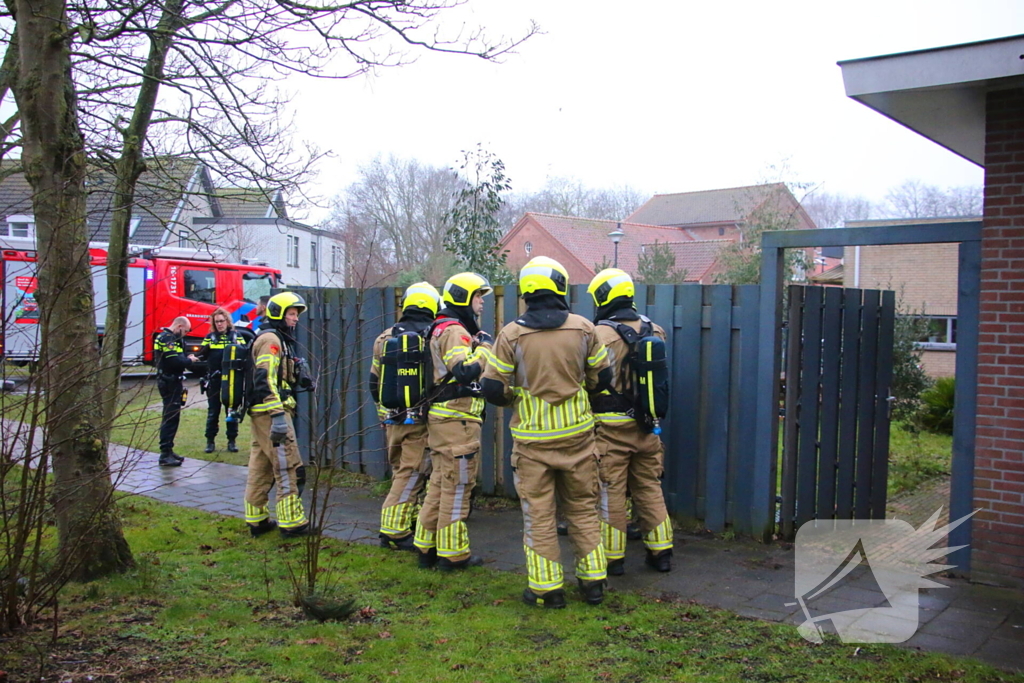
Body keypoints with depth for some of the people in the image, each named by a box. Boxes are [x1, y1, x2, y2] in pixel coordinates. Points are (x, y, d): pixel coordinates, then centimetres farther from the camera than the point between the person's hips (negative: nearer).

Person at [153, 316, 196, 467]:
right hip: (170, 383, -11)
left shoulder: (169, 338, 17)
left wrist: (186, 359, -2)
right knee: (170, 418, -9)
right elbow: (174, 361, -26)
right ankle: (165, 455, -7)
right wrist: (189, 360, -11)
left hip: (172, 382, 11)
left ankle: (168, 451, 26)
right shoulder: (167, 338, -16)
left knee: (172, 418, 17)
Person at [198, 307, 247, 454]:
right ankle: (210, 441, 13)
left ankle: (231, 441, 14)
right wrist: (205, 350, -20)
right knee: (213, 411, 5)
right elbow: (200, 356, 0)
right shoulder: (210, 337, 7)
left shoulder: (236, 336, 5)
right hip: (214, 380, 1)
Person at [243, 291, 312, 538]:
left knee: (260, 467, 13)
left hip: (259, 413, 11)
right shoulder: (271, 339, -12)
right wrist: (278, 415, -27)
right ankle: (292, 522, -2)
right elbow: (265, 379, -23)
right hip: (271, 410, -11)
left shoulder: (278, 339, 20)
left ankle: (257, 520, 20)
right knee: (288, 467, -6)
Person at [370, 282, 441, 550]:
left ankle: (409, 522, 26)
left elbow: (375, 380, 12)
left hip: (392, 418, 5)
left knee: (401, 472, 17)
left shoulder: (385, 337, 6)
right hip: (420, 419, -5)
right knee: (411, 474, 0)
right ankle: (394, 531, 1)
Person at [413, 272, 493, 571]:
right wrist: (483, 346, -14)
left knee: (440, 483, 15)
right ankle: (452, 553, 7)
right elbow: (466, 371, -28)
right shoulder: (454, 331, -14)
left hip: (442, 417, 11)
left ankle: (427, 547, 22)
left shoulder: (443, 329, 19)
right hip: (457, 420, -10)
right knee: (457, 487, -2)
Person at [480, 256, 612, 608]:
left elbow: (493, 389, -8)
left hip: (533, 438, -2)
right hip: (577, 434, 2)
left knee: (538, 514, 8)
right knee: (583, 509, 16)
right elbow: (602, 377, 4)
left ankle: (546, 588, 14)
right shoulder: (584, 328, -5)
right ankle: (593, 582, 23)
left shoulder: (511, 334, -10)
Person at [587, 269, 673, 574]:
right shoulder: (655, 330, 3)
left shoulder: (600, 335, -13)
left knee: (611, 492, 5)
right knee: (649, 488, 16)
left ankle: (612, 557, 14)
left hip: (611, 426, -5)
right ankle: (661, 552, 23)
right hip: (647, 424, 5)